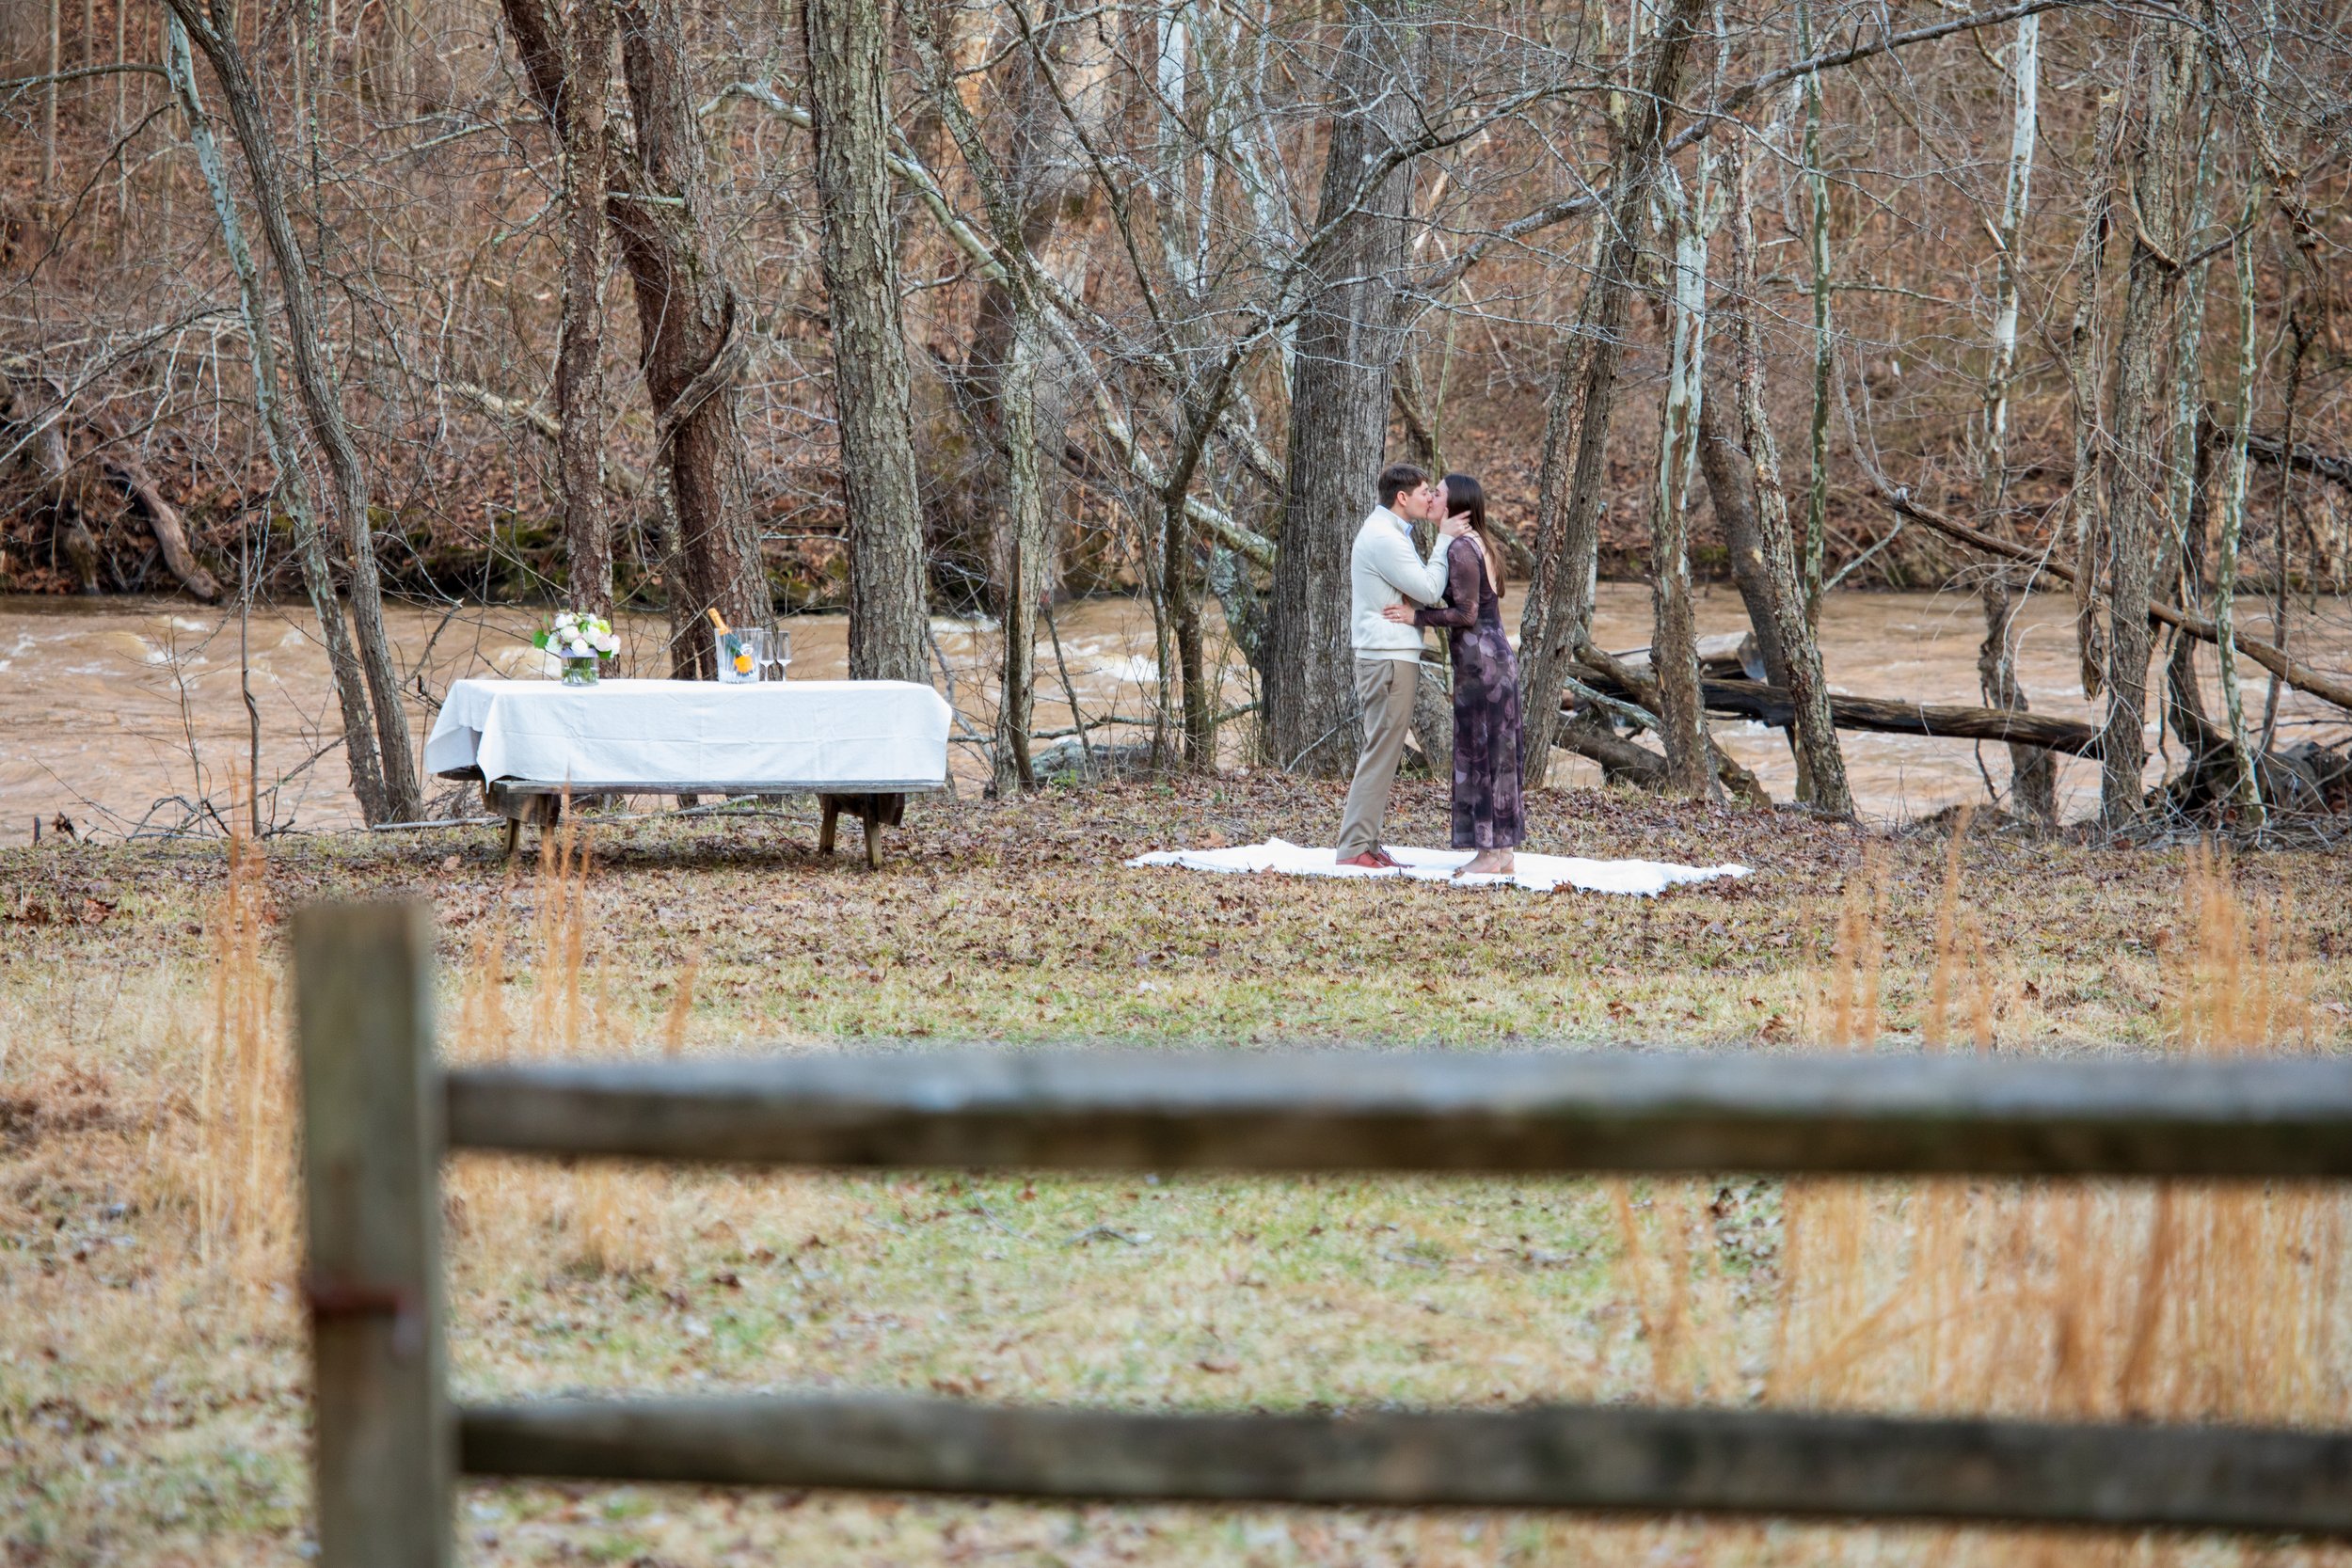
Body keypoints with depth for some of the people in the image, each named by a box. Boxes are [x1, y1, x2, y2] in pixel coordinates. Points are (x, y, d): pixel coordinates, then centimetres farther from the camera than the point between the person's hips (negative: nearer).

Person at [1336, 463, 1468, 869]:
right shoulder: (1383, 538, -16)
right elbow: (1429, 591, -18)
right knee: (1380, 754, -10)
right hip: (1388, 659, -11)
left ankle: (1366, 845, 14)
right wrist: (1444, 539, -11)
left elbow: (1423, 584, 13)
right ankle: (1355, 848, -10)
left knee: (1382, 755, 12)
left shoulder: (1389, 532, 18)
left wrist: (1438, 528, 7)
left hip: (1389, 657, 11)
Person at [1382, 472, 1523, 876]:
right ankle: (1503, 854, 12)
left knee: (1480, 753, -5)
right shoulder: (1480, 544, 15)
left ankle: (1491, 855, -3)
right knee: (1493, 755, 10)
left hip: (1479, 660, -10)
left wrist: (1416, 617, -15)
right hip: (1496, 656, 10)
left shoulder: (1461, 548, -14)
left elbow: (1466, 614, -19)